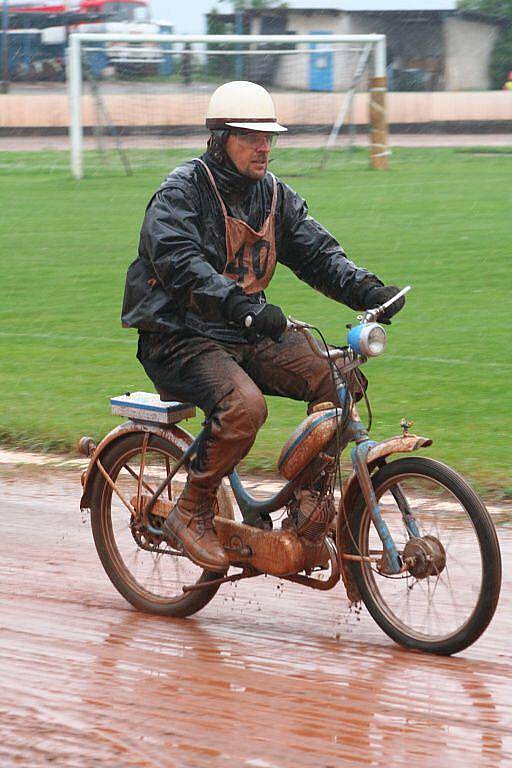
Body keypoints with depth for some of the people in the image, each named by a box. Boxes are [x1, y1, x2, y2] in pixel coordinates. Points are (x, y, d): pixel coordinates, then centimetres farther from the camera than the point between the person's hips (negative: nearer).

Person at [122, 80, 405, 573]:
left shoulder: (275, 195, 11)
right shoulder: (182, 190, -11)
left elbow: (317, 251, 6)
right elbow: (180, 263, -26)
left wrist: (366, 289, -14)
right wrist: (241, 306, -41)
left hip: (246, 335, 7)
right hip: (179, 338, -7)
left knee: (335, 378, -13)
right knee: (244, 405, -33)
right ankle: (191, 515, -17)